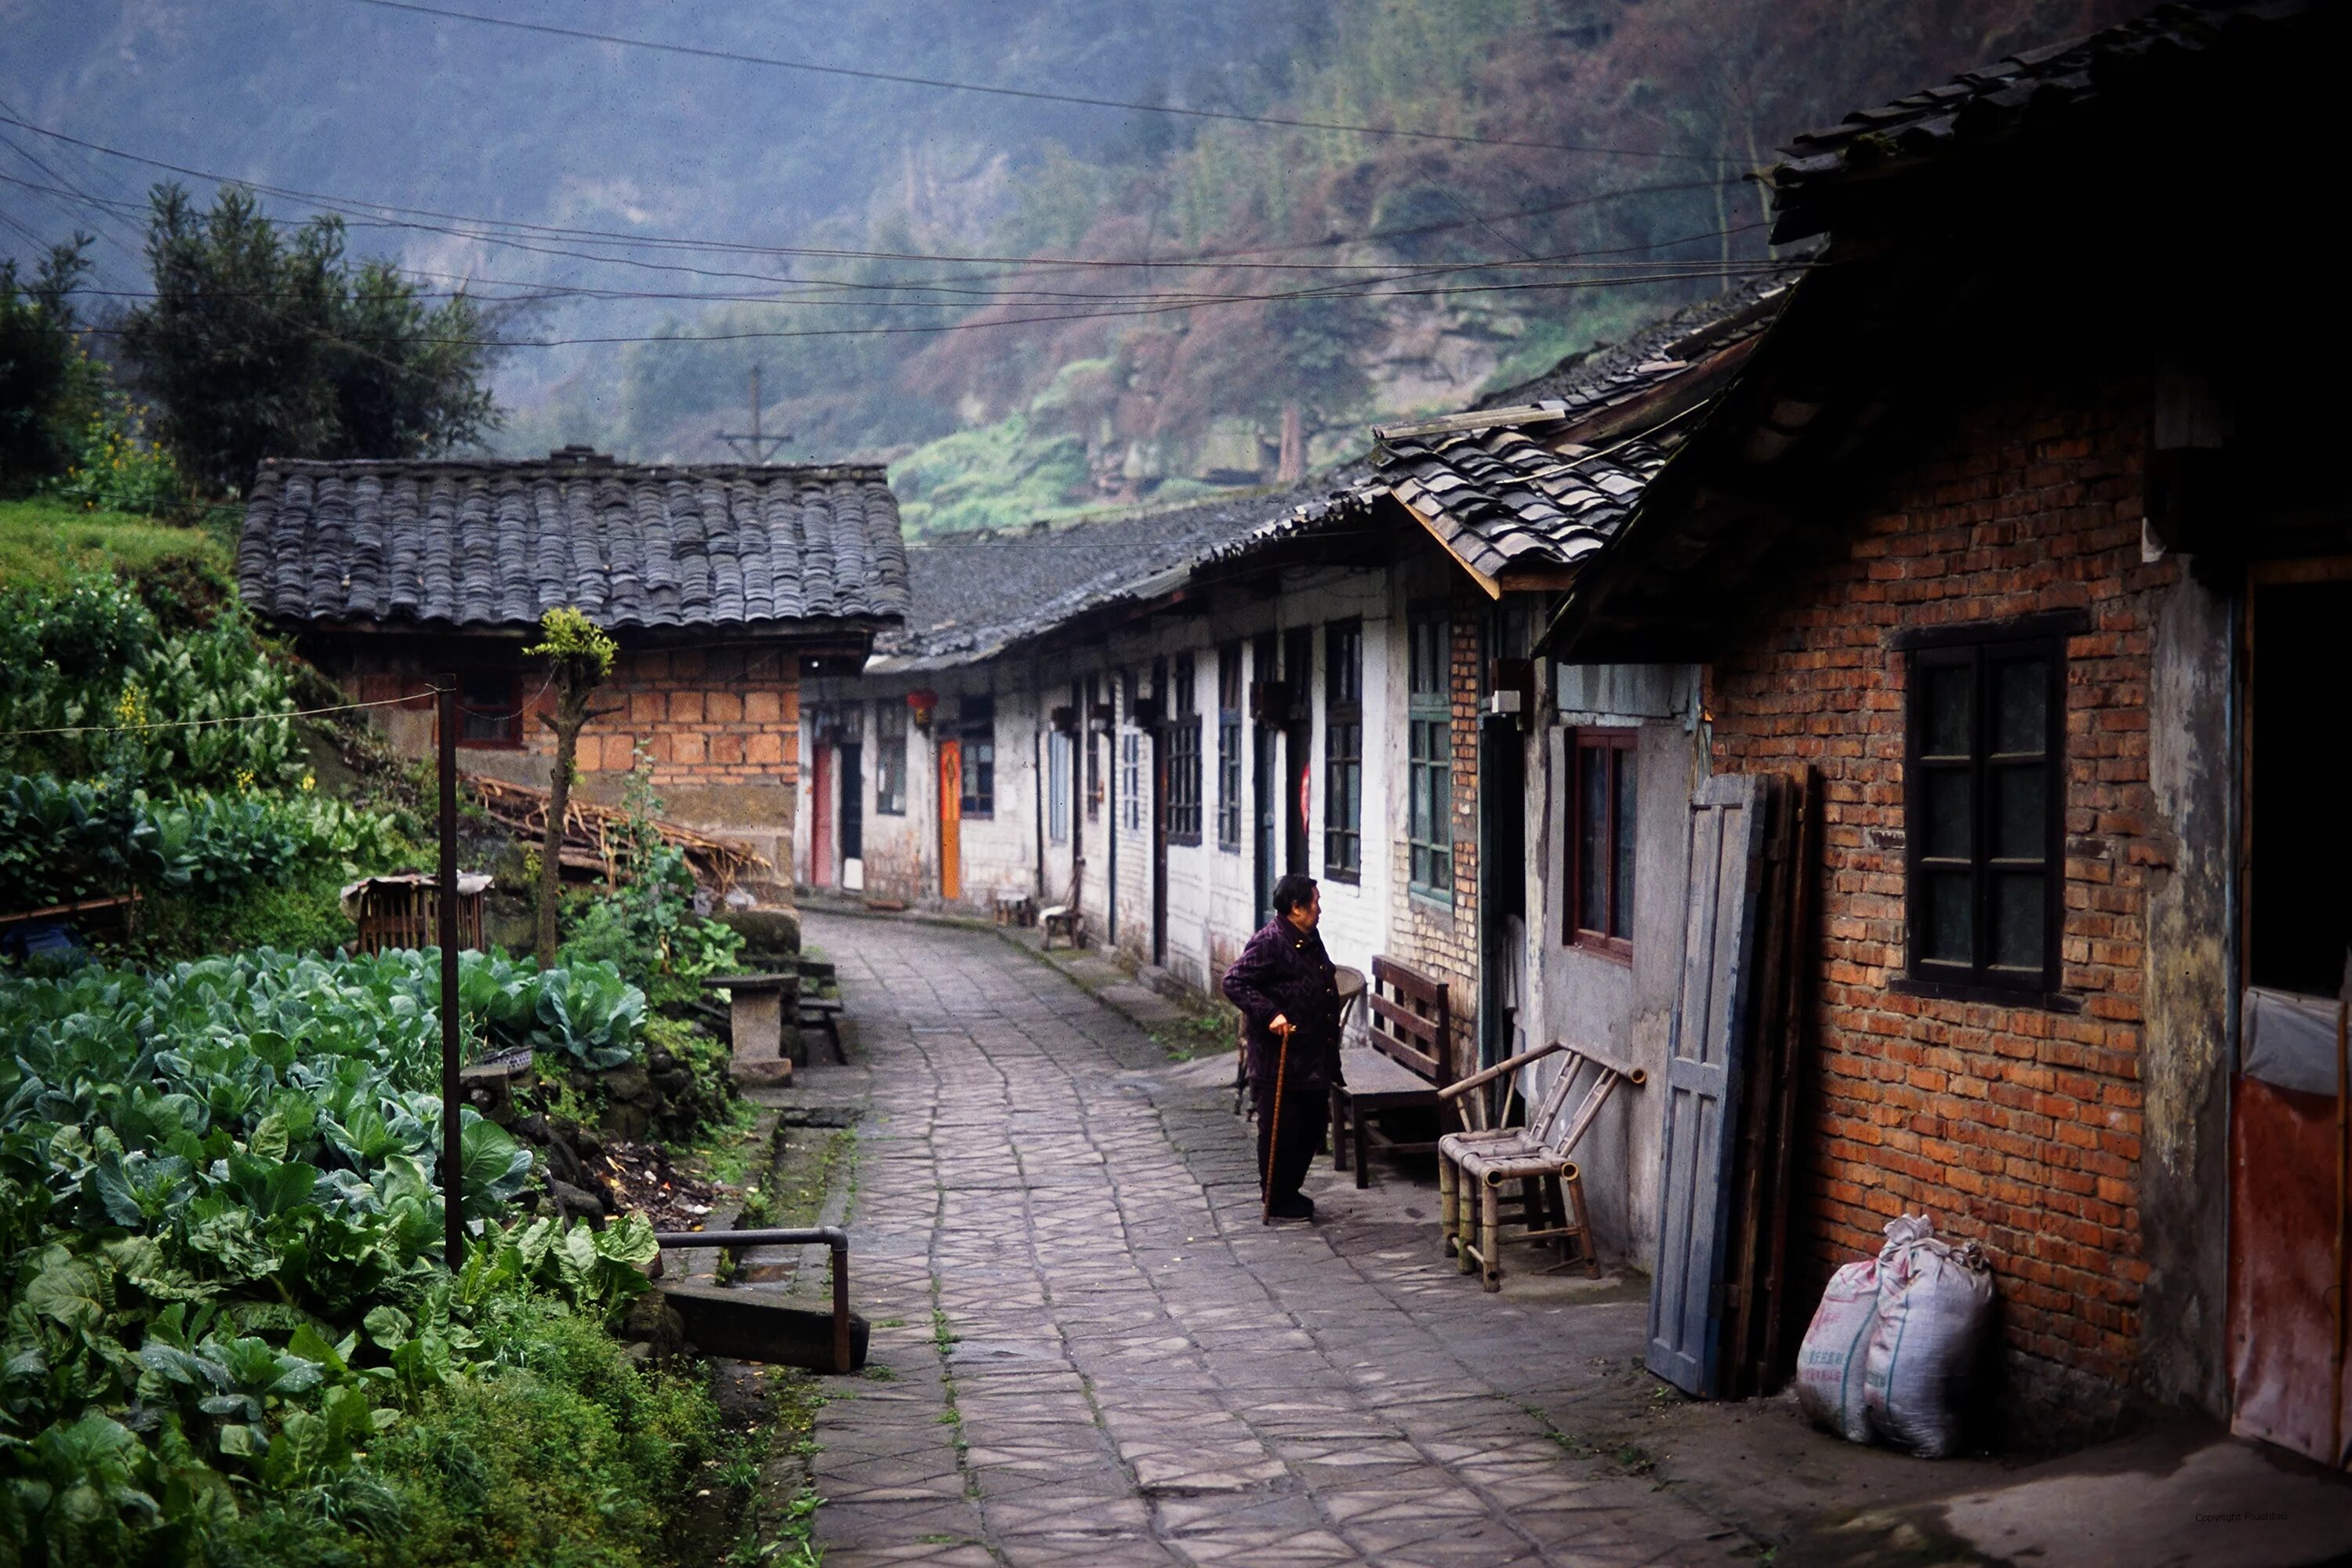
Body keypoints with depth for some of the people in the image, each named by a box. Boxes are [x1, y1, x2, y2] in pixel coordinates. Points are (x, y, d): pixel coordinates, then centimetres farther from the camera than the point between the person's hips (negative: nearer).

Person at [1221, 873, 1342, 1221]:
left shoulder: (1309, 941, 13)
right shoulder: (1269, 943, -16)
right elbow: (1234, 982, -21)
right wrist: (1270, 1014, -28)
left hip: (1313, 1058, 9)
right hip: (1279, 1059, -9)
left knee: (1311, 1127, 15)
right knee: (1280, 1130, 0)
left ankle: (1290, 1191, 29)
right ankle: (1276, 1201, 11)